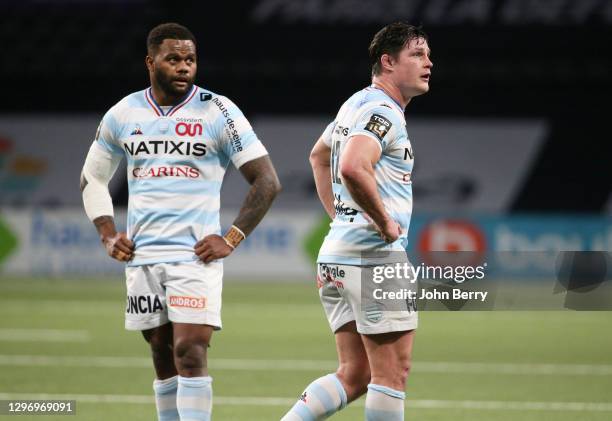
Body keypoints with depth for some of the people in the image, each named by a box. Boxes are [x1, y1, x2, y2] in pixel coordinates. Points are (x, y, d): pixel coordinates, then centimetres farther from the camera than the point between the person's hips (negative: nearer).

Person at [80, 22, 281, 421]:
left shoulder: (218, 112, -4)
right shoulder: (124, 114, 7)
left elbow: (267, 182, -3)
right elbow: (92, 178, 21)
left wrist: (231, 239, -9)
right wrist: (108, 235, 8)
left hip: (196, 254, -4)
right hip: (141, 254, 4)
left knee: (190, 353, -13)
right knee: (163, 355, 9)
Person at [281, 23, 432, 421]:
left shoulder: (356, 105, 18)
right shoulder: (383, 111, -13)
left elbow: (319, 155, 36)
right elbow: (352, 167, -31)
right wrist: (386, 222, -19)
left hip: (335, 254, 10)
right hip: (375, 254, -10)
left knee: (354, 374, 10)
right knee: (392, 373, -4)